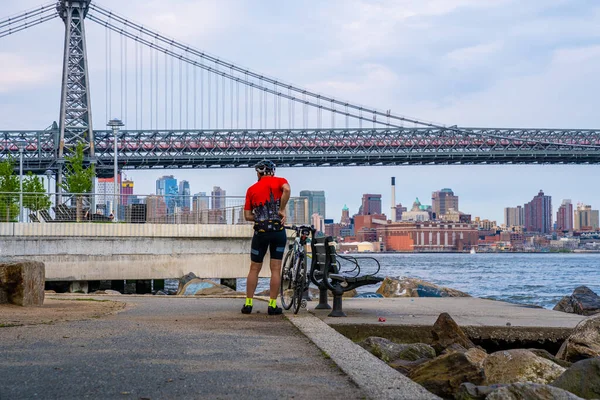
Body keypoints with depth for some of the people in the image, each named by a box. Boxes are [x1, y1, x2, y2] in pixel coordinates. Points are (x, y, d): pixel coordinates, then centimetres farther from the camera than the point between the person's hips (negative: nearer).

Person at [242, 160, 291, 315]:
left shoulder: (252, 189, 10)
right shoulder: (279, 181, 5)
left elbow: (247, 216, 6)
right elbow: (286, 189, -21)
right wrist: (281, 210, -12)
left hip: (260, 232, 1)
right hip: (278, 230, -1)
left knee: (254, 268, 10)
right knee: (276, 269, 2)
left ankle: (248, 304, 9)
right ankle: (272, 305, 1)